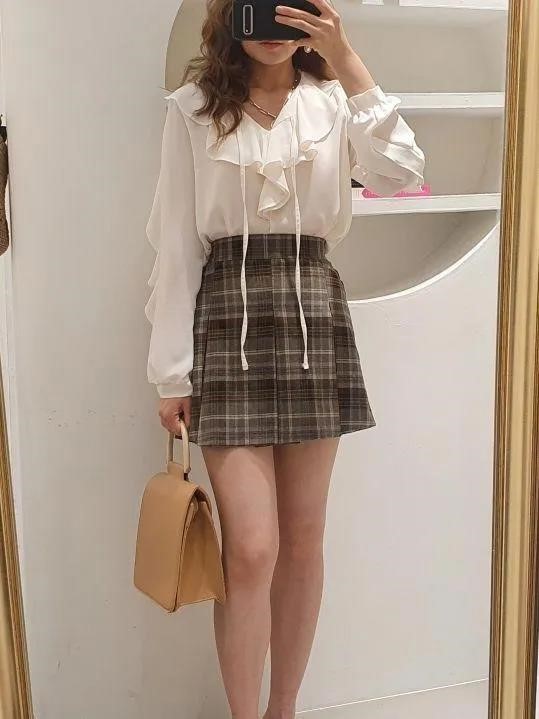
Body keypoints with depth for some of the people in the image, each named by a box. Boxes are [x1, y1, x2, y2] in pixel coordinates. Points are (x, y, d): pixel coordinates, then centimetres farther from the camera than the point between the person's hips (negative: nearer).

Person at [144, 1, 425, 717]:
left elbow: (400, 174, -11)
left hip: (315, 313, 2)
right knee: (252, 548, -7)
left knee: (303, 540, 8)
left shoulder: (332, 99, 8)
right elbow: (177, 240, 2)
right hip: (227, 316, -2)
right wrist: (172, 369, -2)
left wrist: (347, 62, -15)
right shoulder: (194, 107, 4)